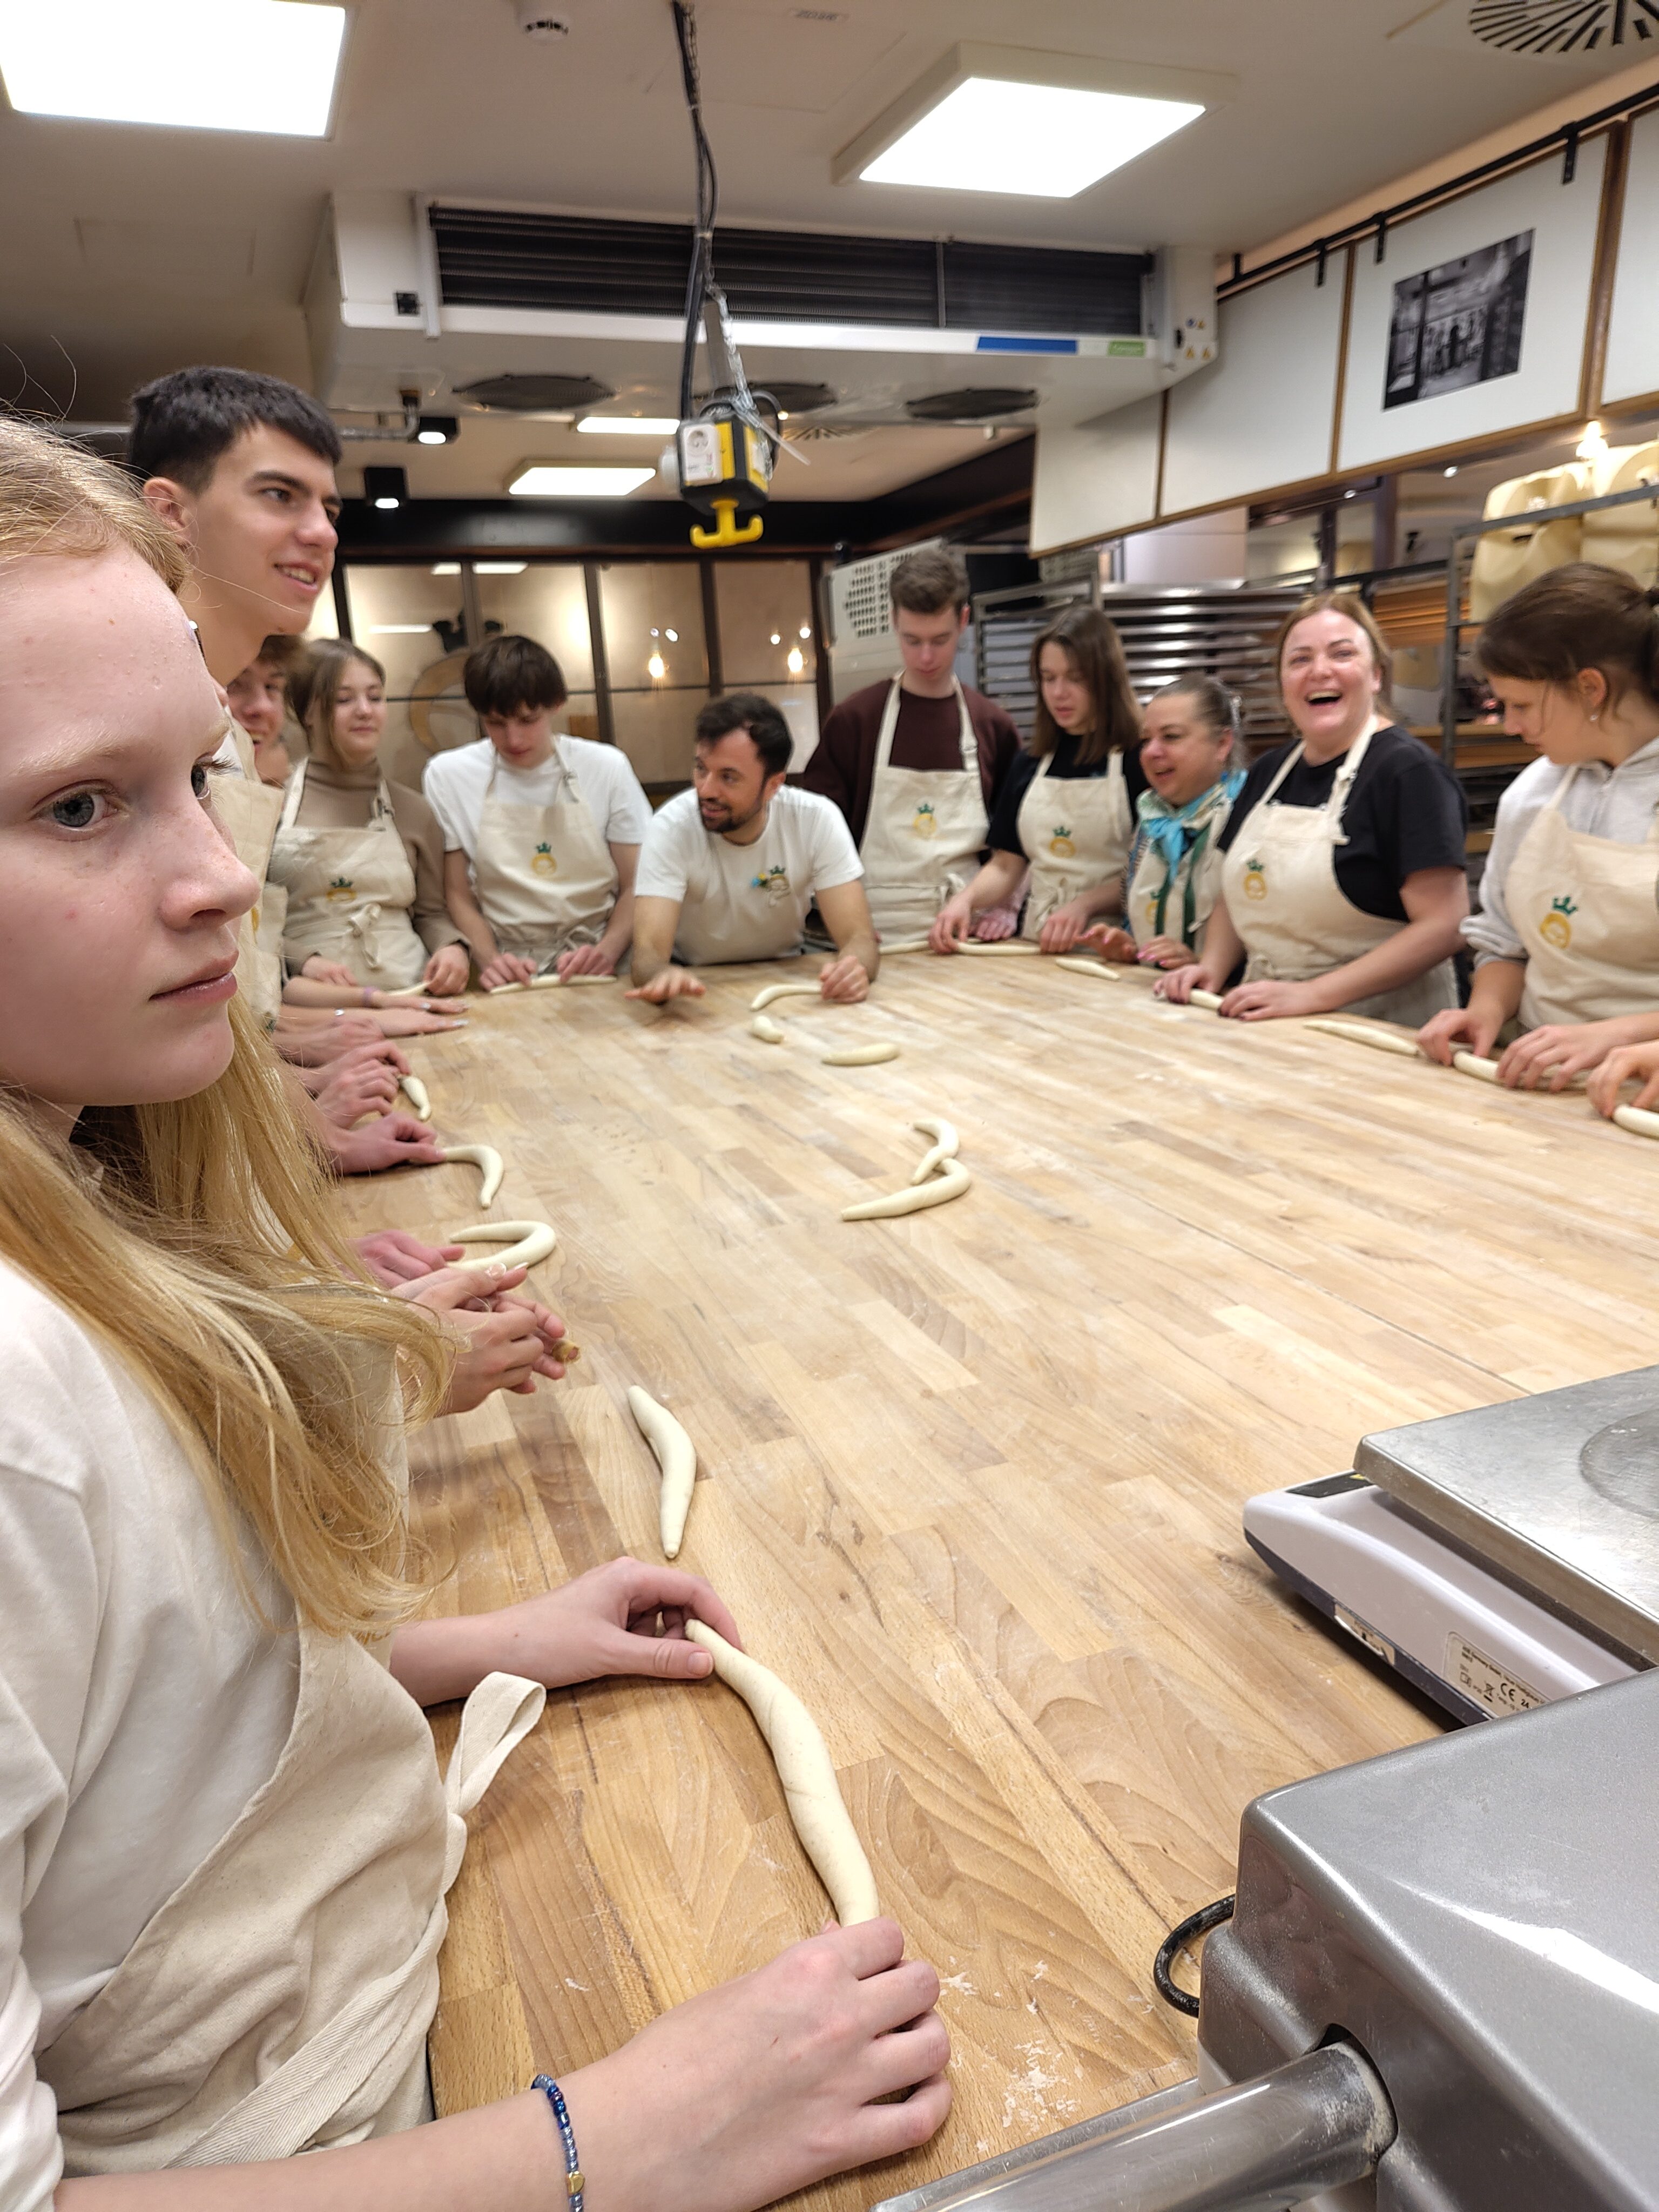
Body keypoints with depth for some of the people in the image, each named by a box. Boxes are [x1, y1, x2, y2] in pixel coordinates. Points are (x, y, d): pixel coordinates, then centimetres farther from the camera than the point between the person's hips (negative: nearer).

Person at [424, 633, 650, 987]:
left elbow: (635, 886, 5)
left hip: (596, 972, 1)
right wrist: (489, 959, -12)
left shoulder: (608, 768, 3)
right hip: (509, 979, 0)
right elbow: (458, 895, 6)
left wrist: (606, 952, -13)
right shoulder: (447, 776, 3)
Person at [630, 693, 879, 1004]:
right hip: (696, 987, 0)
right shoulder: (671, 828, -21)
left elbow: (859, 938, -19)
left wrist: (853, 968, -44)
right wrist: (662, 977, -53)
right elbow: (648, 951, -29)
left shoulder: (818, 820, -18)